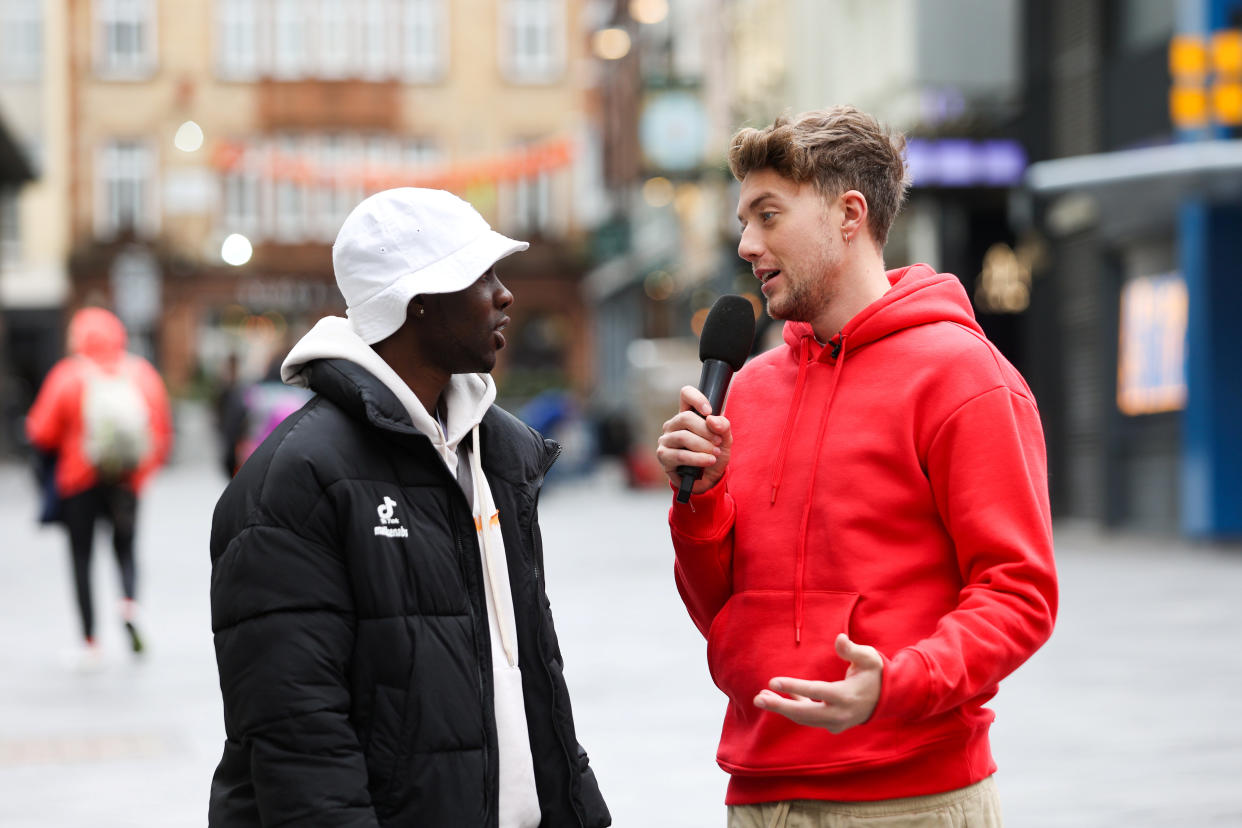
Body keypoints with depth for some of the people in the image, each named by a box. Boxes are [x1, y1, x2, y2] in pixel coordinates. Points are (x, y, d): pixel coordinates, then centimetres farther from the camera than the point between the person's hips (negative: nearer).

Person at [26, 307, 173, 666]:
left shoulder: (67, 376, -8)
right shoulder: (143, 374, 1)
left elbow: (41, 433, -6)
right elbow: (163, 431, 3)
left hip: (80, 481, -2)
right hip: (128, 482, 2)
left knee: (81, 557, 6)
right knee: (125, 547, 18)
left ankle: (90, 642, 2)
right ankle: (129, 603, -13)